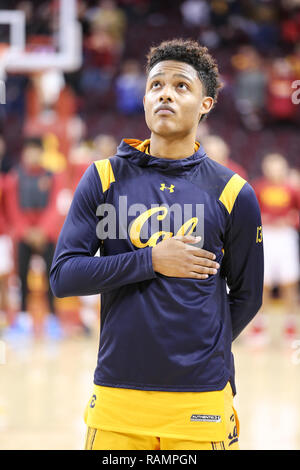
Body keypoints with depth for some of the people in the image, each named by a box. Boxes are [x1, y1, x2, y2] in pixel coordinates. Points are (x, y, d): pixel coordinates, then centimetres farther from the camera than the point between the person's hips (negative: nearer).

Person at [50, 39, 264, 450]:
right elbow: (63, 276, -4)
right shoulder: (105, 179, 3)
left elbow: (246, 296, 11)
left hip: (201, 400, 0)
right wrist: (151, 260, -12)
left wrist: (202, 352, 9)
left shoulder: (232, 194, 2)